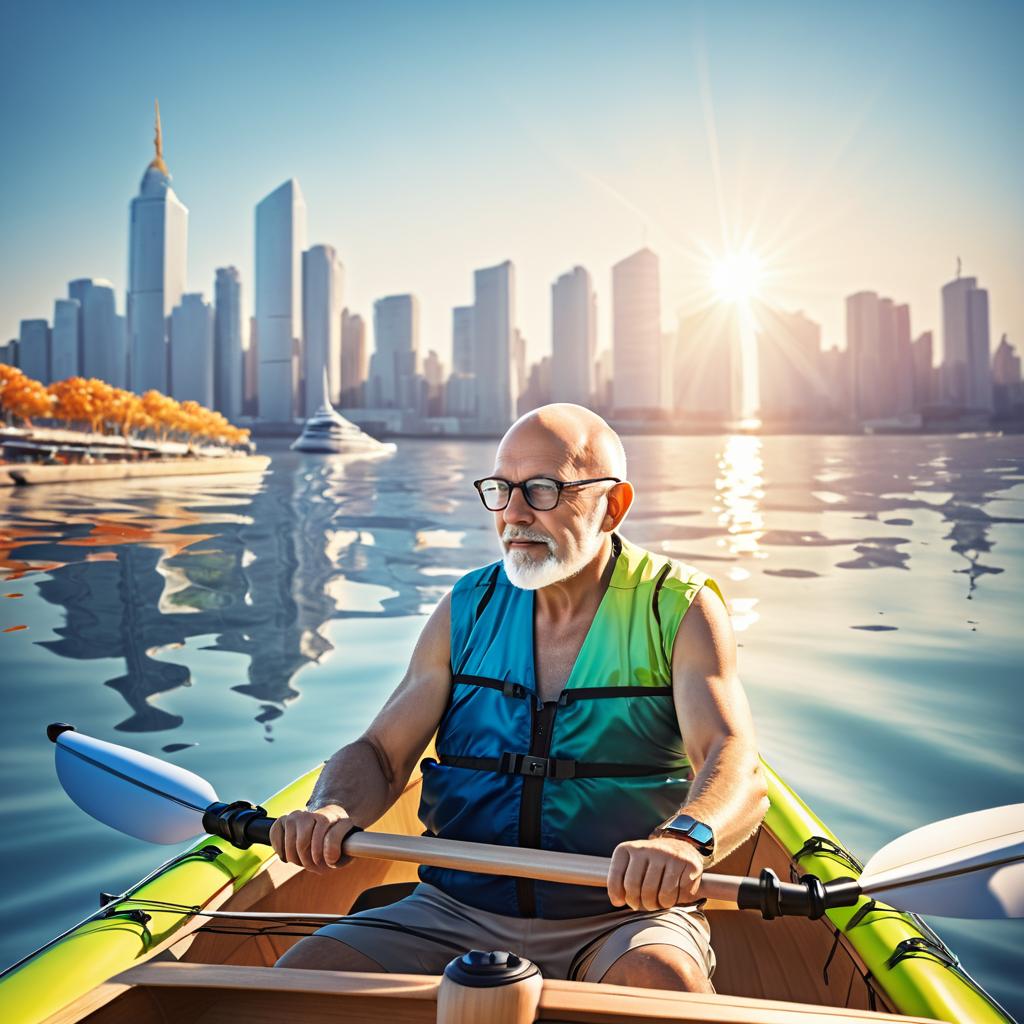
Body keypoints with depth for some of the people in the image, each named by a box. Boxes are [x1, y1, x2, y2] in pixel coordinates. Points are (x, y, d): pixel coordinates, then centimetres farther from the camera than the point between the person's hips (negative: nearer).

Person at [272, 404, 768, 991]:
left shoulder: (679, 610, -5)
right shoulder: (466, 610, 6)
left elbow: (740, 774, -18)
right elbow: (381, 754, 5)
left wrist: (683, 839, -41)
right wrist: (331, 811, -19)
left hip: (624, 916, -3)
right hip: (455, 914, 3)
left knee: (665, 985, -35)